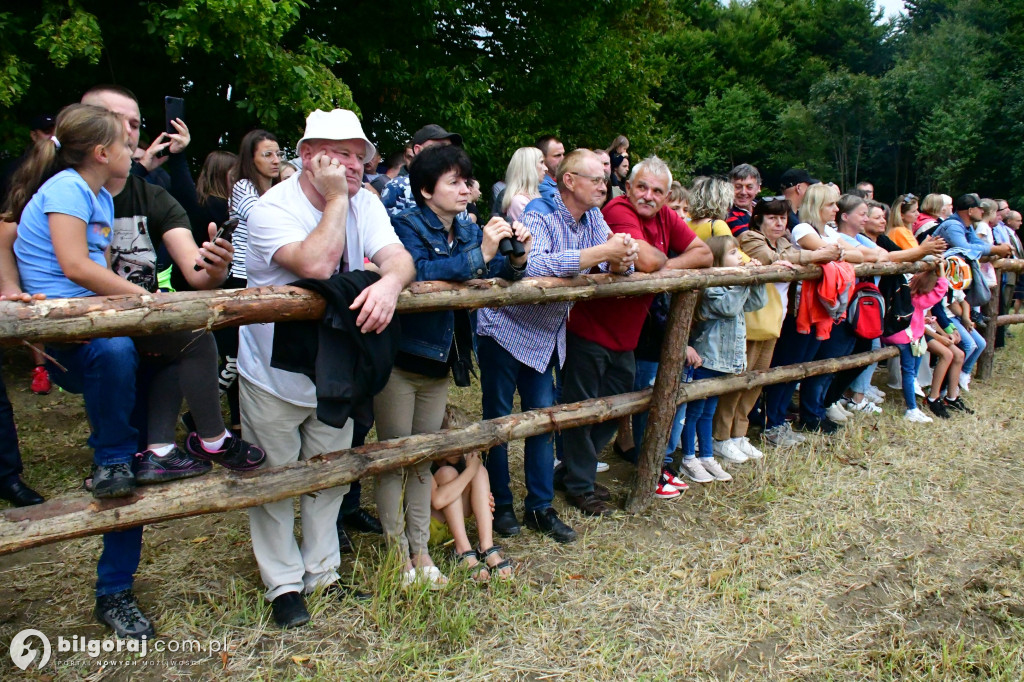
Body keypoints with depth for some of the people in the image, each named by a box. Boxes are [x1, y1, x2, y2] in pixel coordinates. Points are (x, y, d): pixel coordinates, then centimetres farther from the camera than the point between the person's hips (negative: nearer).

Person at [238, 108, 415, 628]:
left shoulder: (362, 201, -3)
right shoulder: (273, 209, -20)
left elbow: (398, 255, -18)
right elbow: (316, 263, -37)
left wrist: (390, 281, -41)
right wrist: (335, 198, -28)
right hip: (273, 373, -5)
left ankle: (323, 572, 33)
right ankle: (283, 584, 23)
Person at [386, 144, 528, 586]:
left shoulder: (470, 232, 7)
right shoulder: (406, 226, -13)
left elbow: (498, 277, 5)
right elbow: (419, 275, -30)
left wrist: (517, 259, -15)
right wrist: (479, 255, -31)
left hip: (439, 362, 6)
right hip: (399, 360, -6)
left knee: (423, 460, 15)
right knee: (393, 458, 5)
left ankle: (420, 550, 26)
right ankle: (397, 553, 18)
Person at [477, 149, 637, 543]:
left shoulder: (593, 218, 1)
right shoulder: (538, 215, -21)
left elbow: (614, 264, 2)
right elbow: (533, 265, -40)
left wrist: (621, 259, -24)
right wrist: (601, 252, -38)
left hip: (546, 335, 7)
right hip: (505, 330, -7)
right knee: (499, 420, 4)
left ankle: (540, 508, 20)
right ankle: (499, 506, 18)